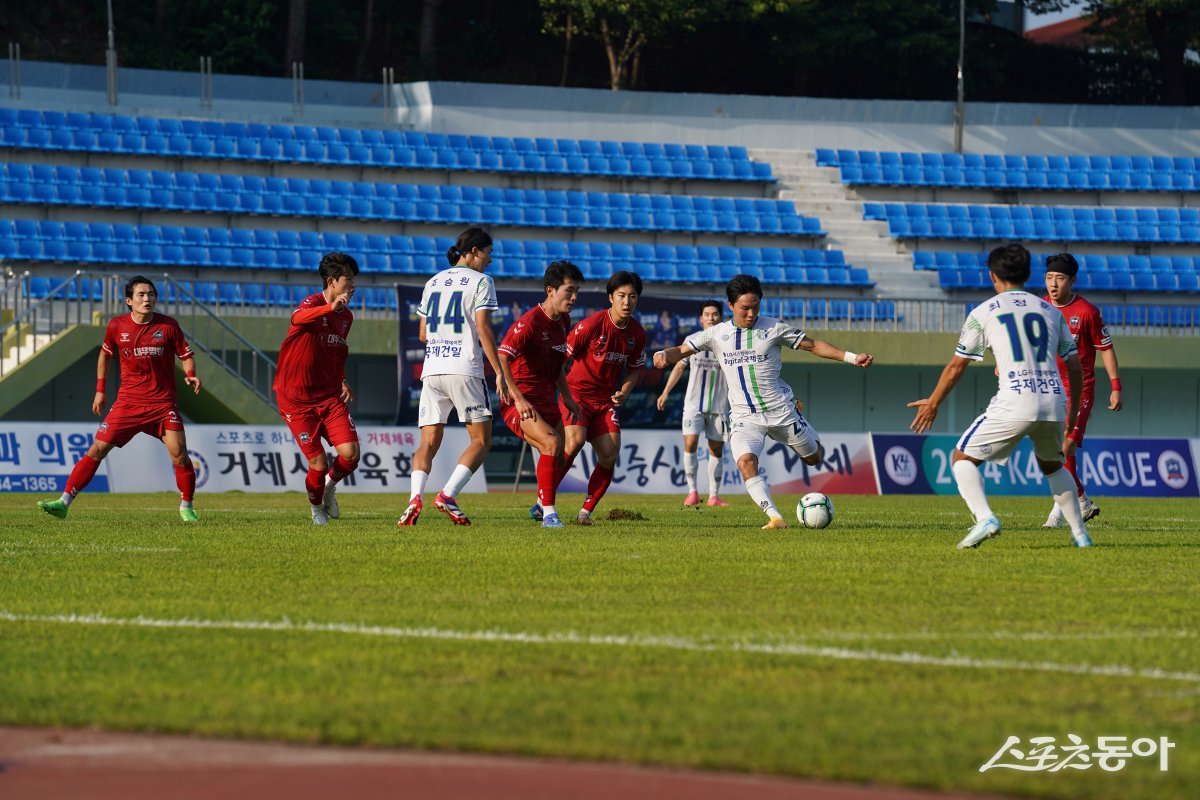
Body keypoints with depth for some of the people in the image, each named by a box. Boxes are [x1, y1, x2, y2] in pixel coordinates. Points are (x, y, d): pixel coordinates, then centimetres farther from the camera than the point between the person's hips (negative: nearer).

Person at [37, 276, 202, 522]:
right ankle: (65, 502, -3)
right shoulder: (117, 326, 0)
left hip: (163, 403, -1)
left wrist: (190, 375, -15)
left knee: (179, 453, -14)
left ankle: (186, 507, 7)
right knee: (97, 450, -5)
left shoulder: (168, 326, -4)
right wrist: (100, 389, 16)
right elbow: (105, 354, 18)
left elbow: (186, 355, 6)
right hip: (128, 402, 1)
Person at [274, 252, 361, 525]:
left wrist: (342, 382, 10)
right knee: (319, 464, -7)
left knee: (350, 453, -12)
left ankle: (329, 487, 20)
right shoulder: (313, 303, -12)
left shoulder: (346, 316, 10)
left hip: (330, 397, 6)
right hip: (296, 399, -6)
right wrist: (331, 308, -58)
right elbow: (298, 318, -39)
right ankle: (316, 506, 23)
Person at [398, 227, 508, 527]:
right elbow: (483, 329, -10)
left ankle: (415, 497, -20)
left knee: (428, 442, 4)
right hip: (465, 370, -5)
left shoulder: (433, 283, 16)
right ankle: (448, 495, -14)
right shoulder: (480, 282, -1)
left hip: (432, 368, 5)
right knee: (481, 440, 3)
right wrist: (499, 373, -9)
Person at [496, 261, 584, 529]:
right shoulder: (529, 323, -19)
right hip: (521, 403, -9)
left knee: (561, 460, 12)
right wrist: (519, 398, -32)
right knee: (551, 442, -29)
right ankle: (548, 512, -24)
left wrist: (567, 397, 21)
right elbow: (501, 359, -25)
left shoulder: (563, 322, 9)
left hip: (546, 401, 9)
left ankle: (541, 506, 39)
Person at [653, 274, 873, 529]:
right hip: (744, 416, 0)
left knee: (813, 458, 14)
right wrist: (663, 354, -22)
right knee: (746, 462, -27)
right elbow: (683, 350, 2)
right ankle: (775, 517, -27)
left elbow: (812, 345, 2)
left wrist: (852, 357, -5)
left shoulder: (774, 328, -5)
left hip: (781, 410, 0)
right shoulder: (717, 334, 1)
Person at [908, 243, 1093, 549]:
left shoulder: (982, 313, 7)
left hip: (1013, 405, -5)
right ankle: (1080, 533, 24)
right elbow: (1074, 366, 19)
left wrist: (932, 404, 22)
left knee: (963, 458, 8)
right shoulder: (1050, 311, 18)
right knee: (1052, 465, 30)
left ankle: (984, 518, -15)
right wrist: (1074, 408, 32)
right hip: (1053, 402, 5)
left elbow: (956, 366, 10)